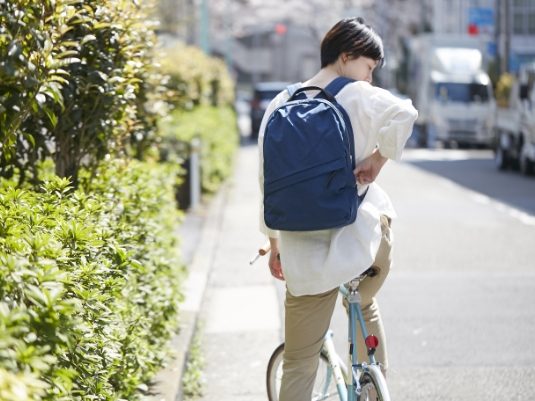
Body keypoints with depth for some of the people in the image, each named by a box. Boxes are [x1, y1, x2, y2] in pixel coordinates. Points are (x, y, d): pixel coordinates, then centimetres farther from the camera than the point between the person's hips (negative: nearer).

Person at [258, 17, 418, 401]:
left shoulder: (282, 104, 7)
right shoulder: (358, 97, -6)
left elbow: (268, 179, 10)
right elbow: (402, 114, -29)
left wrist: (274, 242, 18)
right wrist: (380, 157, -14)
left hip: (305, 252, 2)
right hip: (361, 237, -2)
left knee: (299, 365, 6)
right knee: (365, 304, 32)